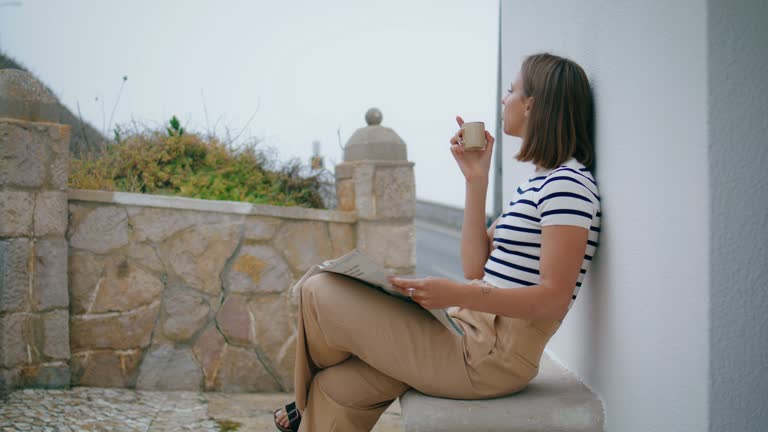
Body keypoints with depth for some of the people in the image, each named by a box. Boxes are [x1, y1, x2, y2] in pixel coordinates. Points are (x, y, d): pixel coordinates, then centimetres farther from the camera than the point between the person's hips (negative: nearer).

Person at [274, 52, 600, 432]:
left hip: (494, 357, -9)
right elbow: (476, 268, 11)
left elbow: (554, 298, -20)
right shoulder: (538, 183, 16)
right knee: (339, 386, 5)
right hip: (474, 335, 9)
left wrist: (457, 295, -28)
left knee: (320, 293, -3)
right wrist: (475, 180, 8)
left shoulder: (568, 184, -14)